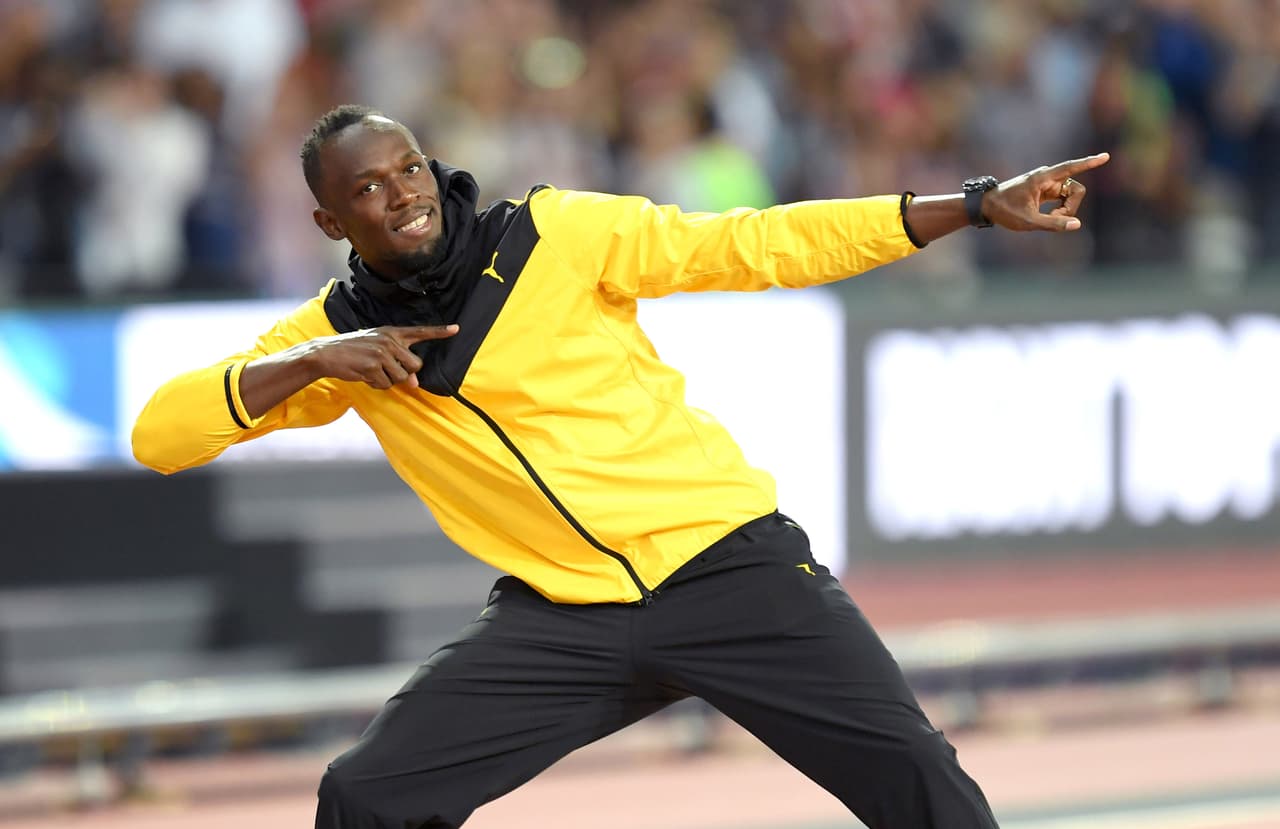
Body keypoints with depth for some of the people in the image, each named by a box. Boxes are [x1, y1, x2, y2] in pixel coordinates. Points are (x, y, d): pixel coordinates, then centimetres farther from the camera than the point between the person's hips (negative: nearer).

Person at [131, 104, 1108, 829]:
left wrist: (977, 206, -12)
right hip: (559, 616, 3)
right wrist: (309, 363, -19)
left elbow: (760, 245, -6)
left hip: (729, 563, -2)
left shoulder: (555, 235, -6)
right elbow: (158, 434, -4)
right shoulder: (339, 332, 2)